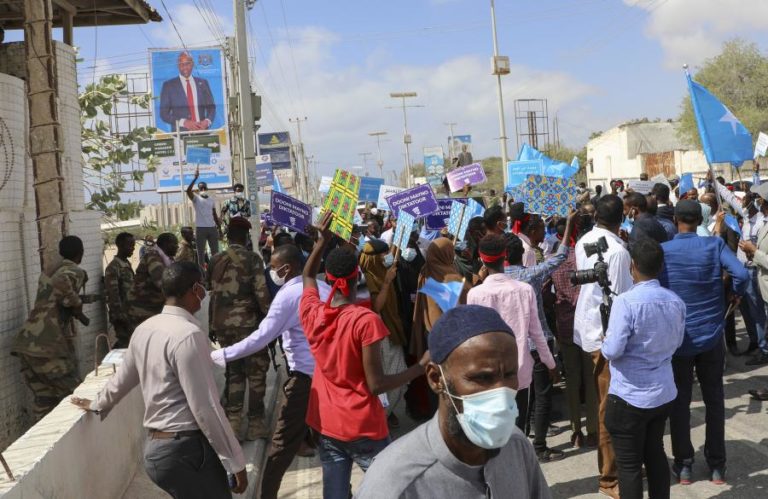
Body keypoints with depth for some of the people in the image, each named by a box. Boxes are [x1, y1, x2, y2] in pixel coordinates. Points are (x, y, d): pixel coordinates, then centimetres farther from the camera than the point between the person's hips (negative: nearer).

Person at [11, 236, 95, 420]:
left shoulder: (47, 272, 23)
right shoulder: (76, 272, -1)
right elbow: (61, 284, -24)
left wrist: (80, 300, 45)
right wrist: (77, 305, -9)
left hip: (26, 343, 8)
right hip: (49, 346, -8)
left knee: (42, 399, 13)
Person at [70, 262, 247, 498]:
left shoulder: (144, 329, 7)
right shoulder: (188, 334, -17)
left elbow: (122, 379, 24)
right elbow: (205, 407, -18)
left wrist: (98, 405, 44)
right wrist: (235, 461, -12)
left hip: (155, 447, 8)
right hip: (187, 449, -8)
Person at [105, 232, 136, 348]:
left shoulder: (127, 264, 12)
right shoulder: (113, 268, -15)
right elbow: (113, 295, -18)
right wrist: (120, 316, -20)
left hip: (130, 313, 8)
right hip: (121, 315, -8)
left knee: (127, 342, 12)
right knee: (125, 343, -5)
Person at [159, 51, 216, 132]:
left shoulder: (203, 83, 13)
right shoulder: (168, 85, 6)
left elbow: (211, 107, 14)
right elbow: (164, 114, 2)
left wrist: (207, 121, -7)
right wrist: (184, 122, -13)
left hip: (202, 132, 2)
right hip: (180, 133, -1)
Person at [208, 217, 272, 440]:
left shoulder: (216, 260, 6)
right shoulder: (252, 259, -9)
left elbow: (212, 293, 9)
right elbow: (261, 293, -13)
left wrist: (212, 325, 17)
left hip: (222, 324, 5)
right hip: (248, 323, -5)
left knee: (233, 371, 15)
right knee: (256, 372, 6)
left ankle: (233, 420, 16)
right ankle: (255, 422, 8)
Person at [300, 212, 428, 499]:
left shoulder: (311, 313, -5)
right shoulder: (366, 321, -20)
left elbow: (307, 276, 19)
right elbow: (376, 385, -18)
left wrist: (323, 240, 17)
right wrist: (421, 366, -12)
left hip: (325, 424, 5)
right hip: (363, 427, -5)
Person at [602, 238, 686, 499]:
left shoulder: (626, 302, -21)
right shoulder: (675, 301, -1)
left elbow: (612, 351, -23)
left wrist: (605, 342, -2)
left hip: (629, 397, -6)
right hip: (664, 393, 6)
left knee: (629, 463, 6)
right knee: (655, 454, 21)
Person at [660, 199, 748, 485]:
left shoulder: (662, 251, -8)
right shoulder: (715, 244, -7)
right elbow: (741, 274, -18)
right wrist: (736, 295, 2)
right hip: (711, 336, 1)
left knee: (680, 402, 10)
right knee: (714, 400, 13)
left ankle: (684, 465, 17)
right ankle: (717, 465, 21)